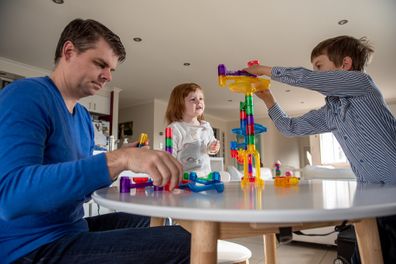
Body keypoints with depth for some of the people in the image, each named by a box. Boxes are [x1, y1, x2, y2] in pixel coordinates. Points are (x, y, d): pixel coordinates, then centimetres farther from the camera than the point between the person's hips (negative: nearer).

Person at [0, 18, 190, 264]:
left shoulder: (84, 116, 10)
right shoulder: (26, 95, -16)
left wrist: (121, 160, -3)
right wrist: (117, 159, -37)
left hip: (72, 229, 9)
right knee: (183, 244, -19)